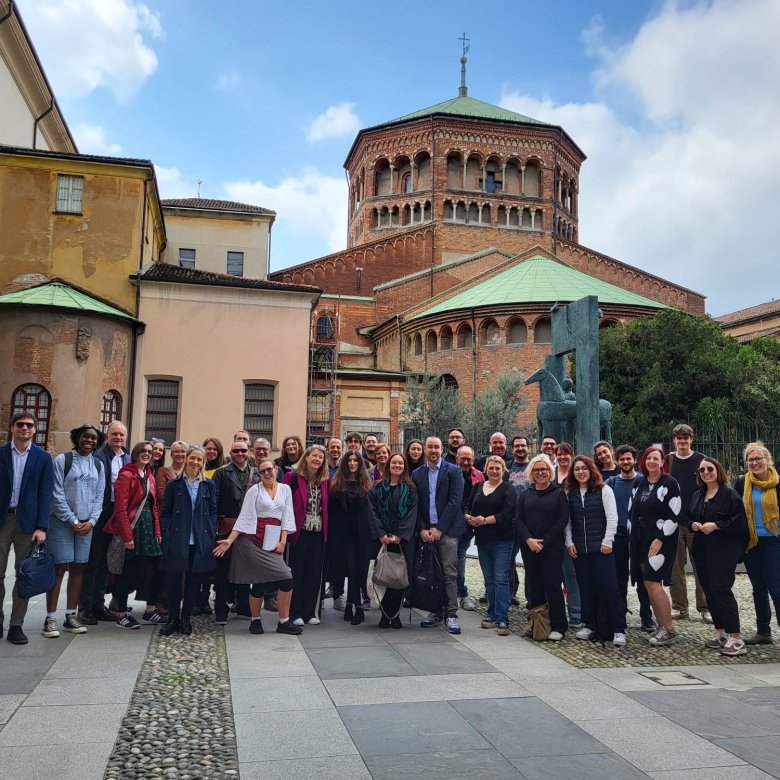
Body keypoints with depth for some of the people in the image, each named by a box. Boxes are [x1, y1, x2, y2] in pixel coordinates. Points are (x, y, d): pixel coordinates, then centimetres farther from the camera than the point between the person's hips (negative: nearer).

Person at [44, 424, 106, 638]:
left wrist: (91, 521, -5)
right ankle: (50, 619, -1)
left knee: (78, 569, 5)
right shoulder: (62, 460, -3)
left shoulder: (98, 465, 10)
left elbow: (99, 497, 9)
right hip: (62, 522, -4)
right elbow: (57, 495, -7)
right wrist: (72, 521, -11)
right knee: (59, 569, -5)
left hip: (86, 524, 4)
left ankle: (71, 616, 12)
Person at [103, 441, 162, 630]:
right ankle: (121, 614, 12)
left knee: (154, 568, 7)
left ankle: (150, 610, 19)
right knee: (128, 571, 1)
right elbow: (121, 508, -15)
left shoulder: (149, 476, 14)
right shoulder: (126, 475, -10)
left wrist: (157, 531, 10)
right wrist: (127, 536, -18)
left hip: (148, 528, 7)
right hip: (131, 528, -7)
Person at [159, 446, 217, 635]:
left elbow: (213, 512, 9)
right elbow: (165, 512, 4)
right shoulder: (174, 484, 5)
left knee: (194, 581, 7)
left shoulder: (208, 485, 9)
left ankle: (186, 618, 20)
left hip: (200, 542, 1)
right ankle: (173, 618, 14)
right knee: (173, 579, 1)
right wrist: (168, 535, -5)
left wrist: (211, 534, -1)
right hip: (177, 541, -1)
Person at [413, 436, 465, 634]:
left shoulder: (453, 471, 1)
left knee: (449, 573, -5)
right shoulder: (417, 474, 11)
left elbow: (454, 501, -7)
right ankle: (436, 612, 15)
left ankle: (451, 614, -1)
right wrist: (422, 529, -5)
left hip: (446, 530, -3)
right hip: (425, 531, 3)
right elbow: (415, 505, 8)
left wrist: (439, 528, -11)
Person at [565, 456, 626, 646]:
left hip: (601, 547, -4)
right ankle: (588, 625, 20)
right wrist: (569, 543, 1)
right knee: (586, 588, 9)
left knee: (608, 587, -6)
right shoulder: (570, 493, 8)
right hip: (579, 549, 4)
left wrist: (607, 542, -10)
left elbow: (612, 518, -5)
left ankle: (619, 630, 1)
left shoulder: (604, 490, -3)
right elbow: (567, 521, 10)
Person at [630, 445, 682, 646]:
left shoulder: (669, 483, -8)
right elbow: (633, 512, 18)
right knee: (649, 585, 7)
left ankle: (669, 629, -1)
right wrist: (634, 537, 10)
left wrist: (660, 539, -17)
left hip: (662, 540, -7)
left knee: (653, 583, -12)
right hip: (642, 540, 7)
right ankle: (661, 626, 17)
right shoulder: (640, 484, 12)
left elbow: (675, 514, -14)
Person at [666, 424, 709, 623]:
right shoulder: (668, 461, 8)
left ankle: (704, 607, 7)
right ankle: (679, 607, 12)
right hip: (673, 521, 2)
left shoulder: (701, 461, 2)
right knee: (676, 566, 4)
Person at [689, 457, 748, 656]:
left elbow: (739, 521, -12)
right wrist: (693, 525, 0)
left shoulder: (730, 494, -6)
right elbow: (690, 519, 22)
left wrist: (716, 525, -19)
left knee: (721, 590, -12)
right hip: (702, 550, 7)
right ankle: (720, 633, 20)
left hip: (724, 550, -7)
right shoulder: (697, 496, 16)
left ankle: (735, 637, -6)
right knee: (709, 591, 9)